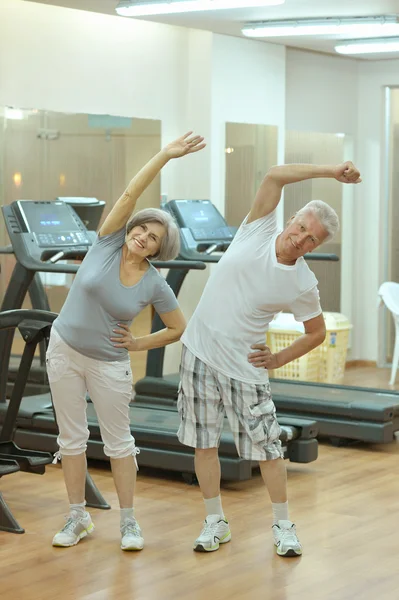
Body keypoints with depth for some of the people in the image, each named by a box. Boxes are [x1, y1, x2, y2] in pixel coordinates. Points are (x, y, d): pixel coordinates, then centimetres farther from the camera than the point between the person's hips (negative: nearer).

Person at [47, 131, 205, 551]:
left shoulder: (154, 285, -11)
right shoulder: (107, 242, -10)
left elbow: (178, 328, 1)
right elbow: (130, 193, -19)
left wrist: (139, 344, -6)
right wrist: (165, 155, -24)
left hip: (109, 363, -1)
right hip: (64, 349, 2)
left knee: (118, 440, 5)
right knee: (71, 436, 7)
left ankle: (128, 522, 16)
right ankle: (77, 518, 18)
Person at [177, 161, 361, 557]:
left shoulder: (302, 285, -9)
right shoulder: (259, 230, -7)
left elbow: (317, 333, 6)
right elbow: (275, 175, -17)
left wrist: (279, 359, -2)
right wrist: (331, 172, -22)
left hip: (244, 367, -2)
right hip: (199, 353, 2)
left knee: (267, 446, 1)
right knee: (203, 442, 7)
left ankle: (283, 525, 18)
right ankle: (215, 522, 21)